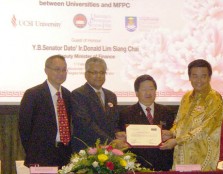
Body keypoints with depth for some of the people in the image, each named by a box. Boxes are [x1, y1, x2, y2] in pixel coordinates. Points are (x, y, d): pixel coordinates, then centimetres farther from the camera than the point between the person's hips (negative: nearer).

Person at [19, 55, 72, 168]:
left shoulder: (67, 95, 12)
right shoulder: (32, 94, -7)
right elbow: (24, 126, -5)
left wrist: (68, 150, 7)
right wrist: (32, 154, -4)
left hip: (64, 155, 5)